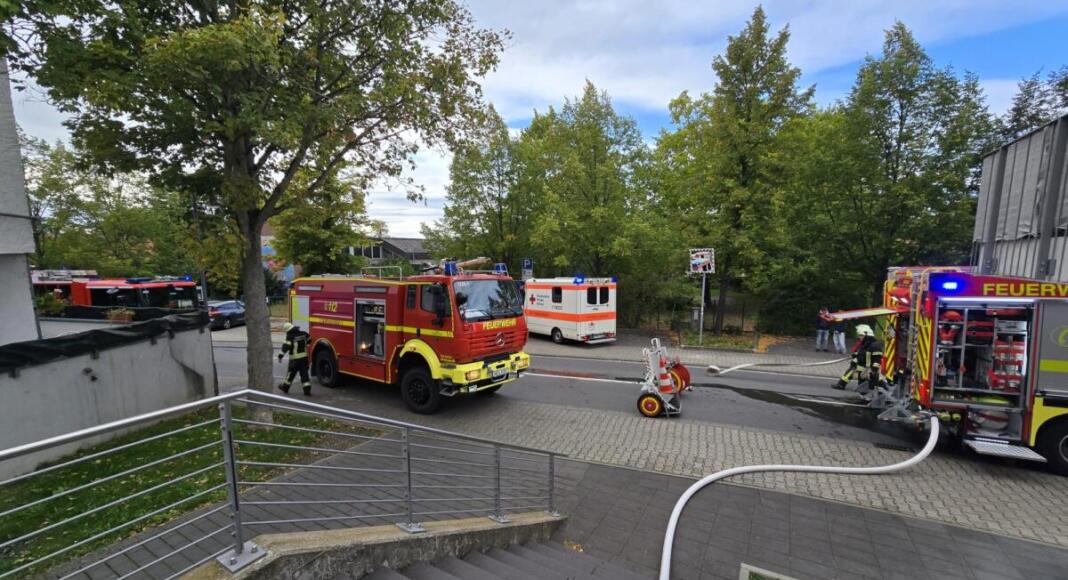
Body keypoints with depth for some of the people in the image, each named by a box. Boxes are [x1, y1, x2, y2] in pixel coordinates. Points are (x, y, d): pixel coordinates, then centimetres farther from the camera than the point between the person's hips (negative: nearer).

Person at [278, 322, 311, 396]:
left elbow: (286, 347, -25)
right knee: (304, 374, 5)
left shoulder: (290, 337, -14)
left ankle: (285, 387, 30)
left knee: (291, 373, 12)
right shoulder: (303, 333, 4)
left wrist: (281, 355, -27)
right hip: (304, 357, 5)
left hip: (295, 359, -5)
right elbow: (309, 339, 22)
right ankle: (307, 390, 1)